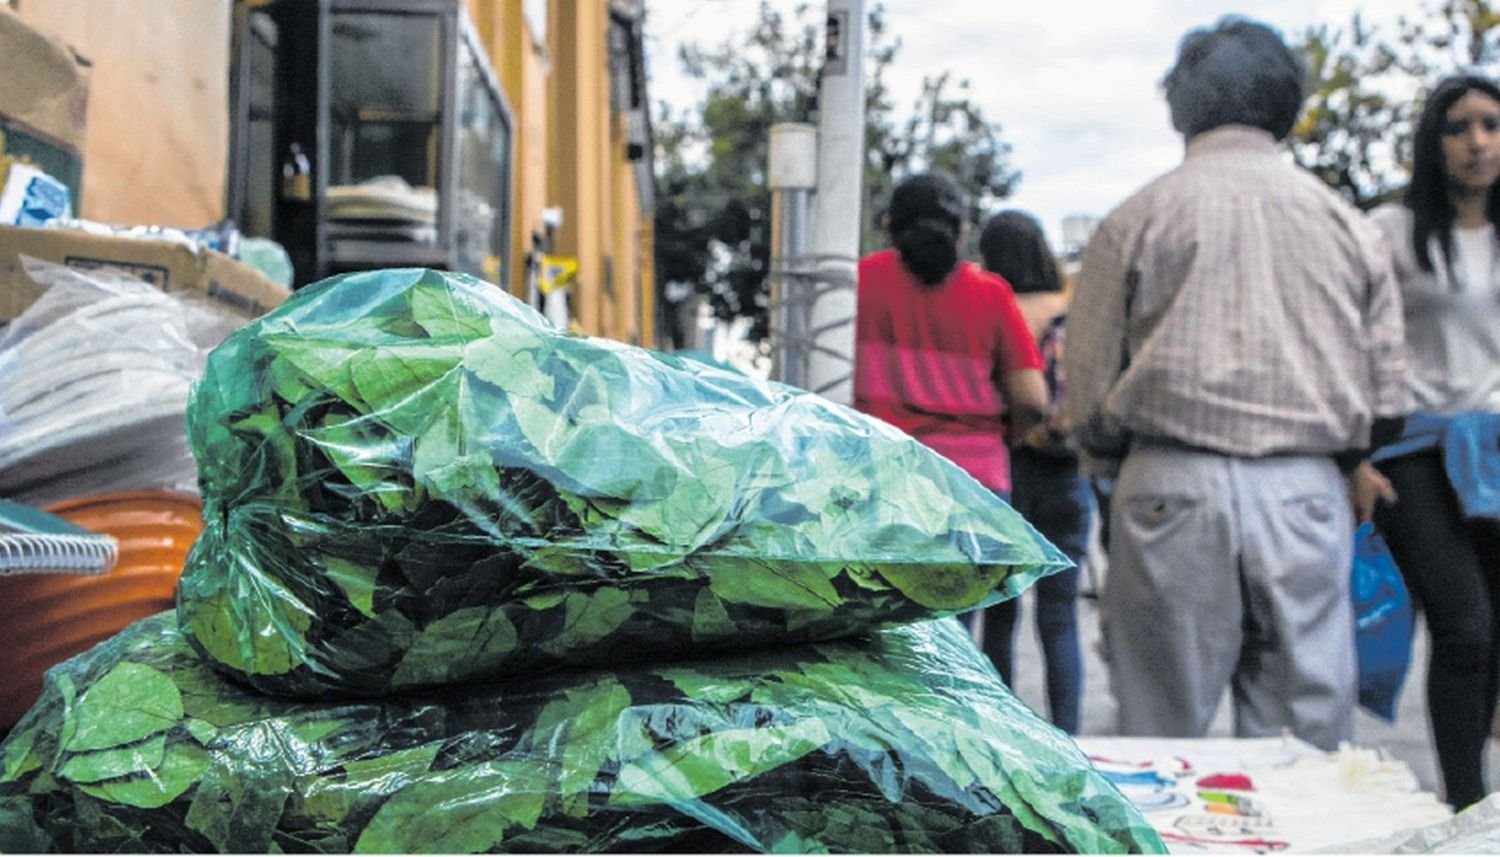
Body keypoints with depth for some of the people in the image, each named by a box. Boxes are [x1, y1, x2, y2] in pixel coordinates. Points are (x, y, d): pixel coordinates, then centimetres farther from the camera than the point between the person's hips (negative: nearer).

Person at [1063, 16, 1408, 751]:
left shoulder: (1137, 219, 3)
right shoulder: (1349, 224, 10)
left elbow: (1087, 394, 2)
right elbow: (1388, 398, 10)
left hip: (1176, 490, -2)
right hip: (1307, 496, 2)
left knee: (1164, 734, 4)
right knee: (1308, 736, 6)